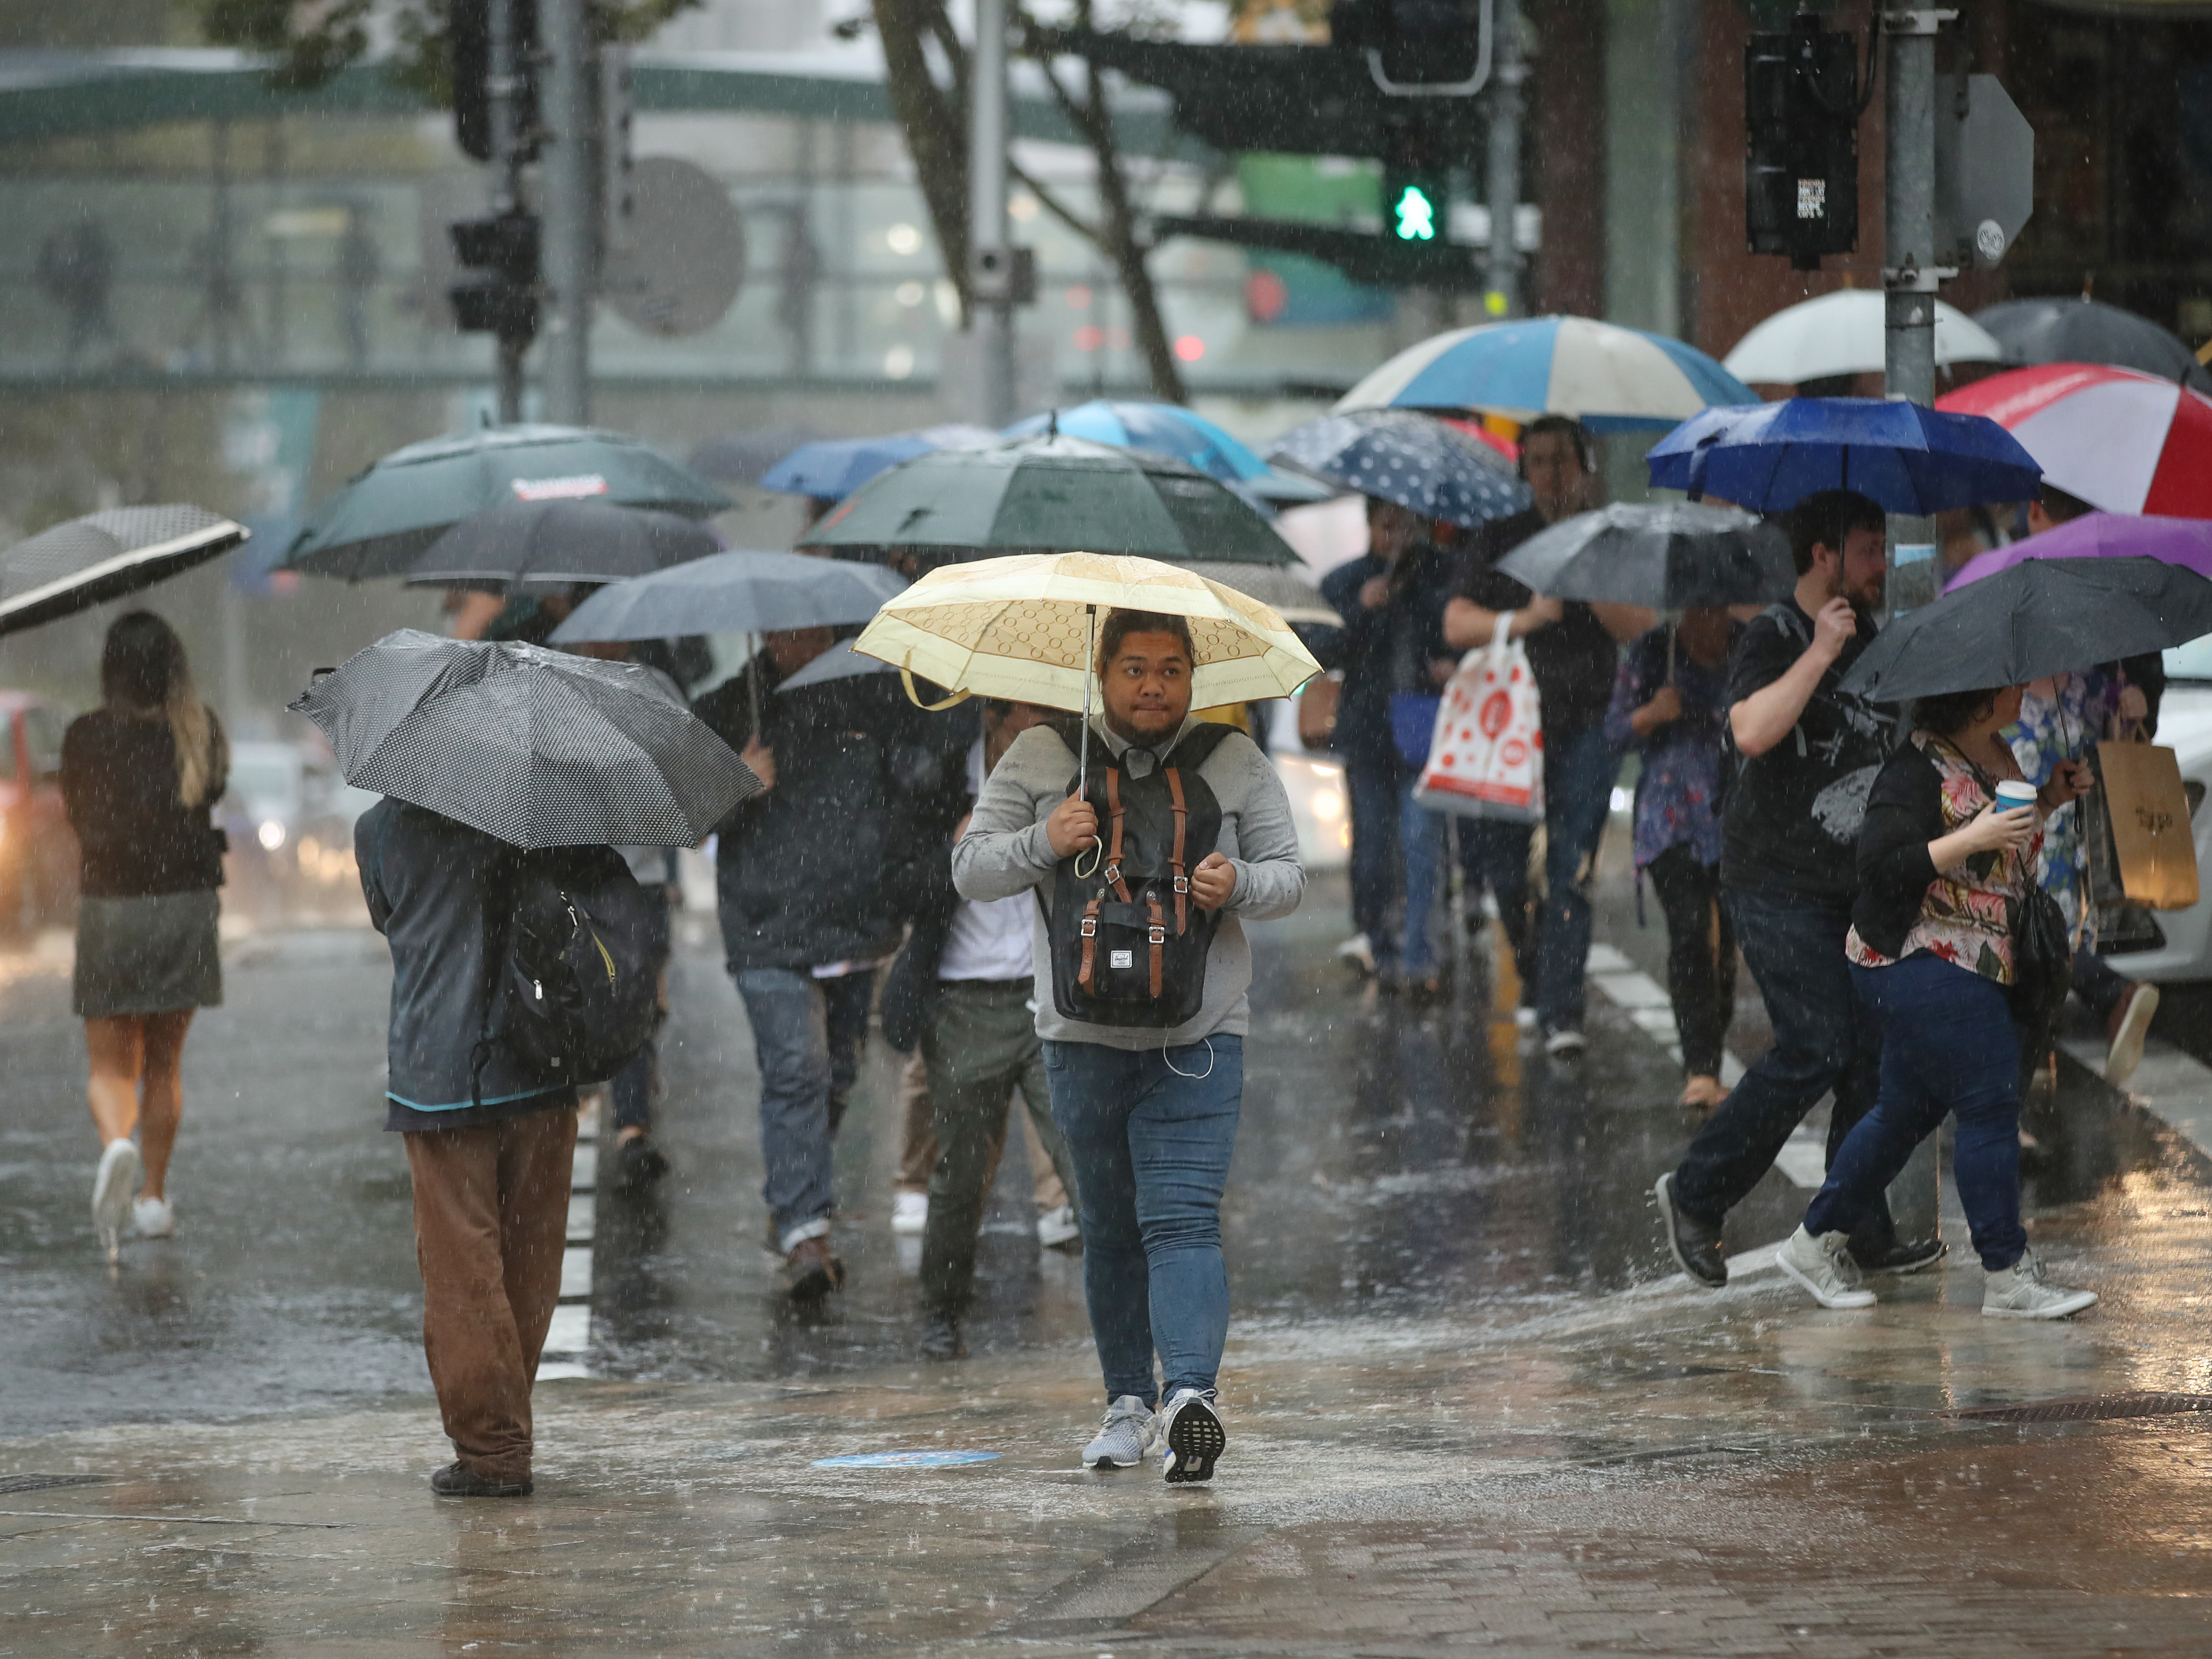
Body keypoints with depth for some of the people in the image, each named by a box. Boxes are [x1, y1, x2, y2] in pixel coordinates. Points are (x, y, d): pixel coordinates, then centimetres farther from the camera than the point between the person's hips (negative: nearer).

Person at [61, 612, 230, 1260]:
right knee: (163, 1063, 17)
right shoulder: (201, 730, -3)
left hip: (111, 909, -2)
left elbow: (78, 816, 4)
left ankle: (117, 1143, -27)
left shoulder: (87, 736, -9)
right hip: (188, 908, 2)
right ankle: (154, 1198, 20)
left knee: (111, 1067, 5)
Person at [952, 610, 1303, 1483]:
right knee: (1110, 1230, 10)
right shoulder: (1040, 758, 5)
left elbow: (1288, 875, 7)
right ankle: (1128, 1402, 23)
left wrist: (1238, 885, -15)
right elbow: (970, 869, 4)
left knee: (1182, 1218, -16)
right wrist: (1043, 844, -16)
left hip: (1198, 1039, -2)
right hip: (1083, 1038, 2)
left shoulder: (1236, 763, 6)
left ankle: (1190, 1393, -29)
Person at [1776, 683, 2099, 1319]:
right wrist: (1972, 840, -28)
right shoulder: (1917, 772, -18)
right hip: (1920, 963, -10)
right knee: (1990, 1102, -10)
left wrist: (2047, 800, 9)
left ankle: (1817, 1241, 27)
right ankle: (2009, 1278, -4)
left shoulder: (1998, 757, 11)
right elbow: (1881, 868, -23)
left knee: (1909, 1109, 15)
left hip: (1974, 961, 10)